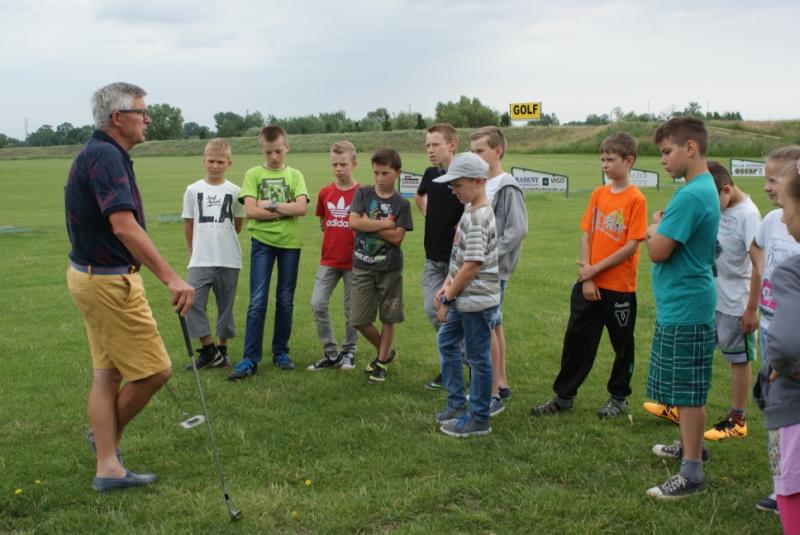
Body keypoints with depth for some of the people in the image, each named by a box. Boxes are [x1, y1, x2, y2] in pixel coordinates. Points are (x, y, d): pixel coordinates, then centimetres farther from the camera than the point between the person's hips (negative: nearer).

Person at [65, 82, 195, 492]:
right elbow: (124, 227, -31)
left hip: (94, 276, 11)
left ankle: (108, 468, 20)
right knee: (154, 370, -1)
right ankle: (108, 435, 19)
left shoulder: (100, 154, 12)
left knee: (107, 374, 13)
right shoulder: (106, 157, -20)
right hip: (109, 281, -11)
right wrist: (171, 278, -34)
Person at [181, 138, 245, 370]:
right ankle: (209, 350, 0)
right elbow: (188, 223, 10)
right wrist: (194, 248, 12)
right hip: (200, 259, 0)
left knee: (225, 306, 8)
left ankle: (221, 350, 22)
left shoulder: (234, 191, 2)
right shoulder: (193, 190, 4)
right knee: (192, 302, -11)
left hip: (228, 260, 0)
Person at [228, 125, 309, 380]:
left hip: (290, 243, 2)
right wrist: (285, 210, -10)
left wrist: (270, 205, -11)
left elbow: (301, 208, -9)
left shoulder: (295, 175, 6)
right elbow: (250, 211, -10)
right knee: (257, 301, -7)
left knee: (286, 301, 8)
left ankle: (281, 352, 21)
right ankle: (250, 359, -4)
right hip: (262, 242, -2)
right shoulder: (253, 174, 2)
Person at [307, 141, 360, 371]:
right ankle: (331, 352, 8)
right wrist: (334, 240, 8)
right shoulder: (325, 193, 5)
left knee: (352, 309, 6)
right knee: (317, 304, -5)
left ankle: (349, 352, 24)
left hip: (353, 261, -3)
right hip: (329, 260, 3)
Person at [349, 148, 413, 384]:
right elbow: (353, 222, -12)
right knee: (358, 320, 2)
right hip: (363, 266, 2)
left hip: (390, 268, -1)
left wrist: (368, 224, -12)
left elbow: (397, 237, -13)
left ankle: (382, 362, 23)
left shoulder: (401, 204, -3)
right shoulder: (363, 193, 2)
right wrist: (385, 224, -12)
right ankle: (386, 352, 26)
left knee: (388, 318, 7)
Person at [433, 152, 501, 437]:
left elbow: (472, 265, -23)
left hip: (477, 300, -10)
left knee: (477, 357, 2)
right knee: (447, 342, 20)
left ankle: (479, 419, 15)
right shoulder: (470, 209, 9)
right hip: (464, 298, 10)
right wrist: (447, 285, 5)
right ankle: (457, 403, 33)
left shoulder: (478, 218, -21)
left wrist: (447, 299, -16)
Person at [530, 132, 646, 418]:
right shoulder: (598, 194, 6)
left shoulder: (636, 199, -10)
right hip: (589, 285, 5)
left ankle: (619, 398, 26)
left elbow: (632, 245, -15)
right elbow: (586, 235, 4)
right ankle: (564, 396, 20)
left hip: (620, 287, -5)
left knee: (622, 344, 10)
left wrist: (595, 269, -13)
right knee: (576, 339, 9)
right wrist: (586, 277, -5)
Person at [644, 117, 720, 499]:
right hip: (684, 305, 10)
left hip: (684, 309, -10)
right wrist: (660, 231, -1)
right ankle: (691, 445, 39)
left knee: (688, 392, -2)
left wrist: (654, 227, -4)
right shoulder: (706, 188, 11)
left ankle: (692, 474, 6)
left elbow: (657, 251, -22)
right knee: (687, 390, 23)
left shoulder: (690, 196, -22)